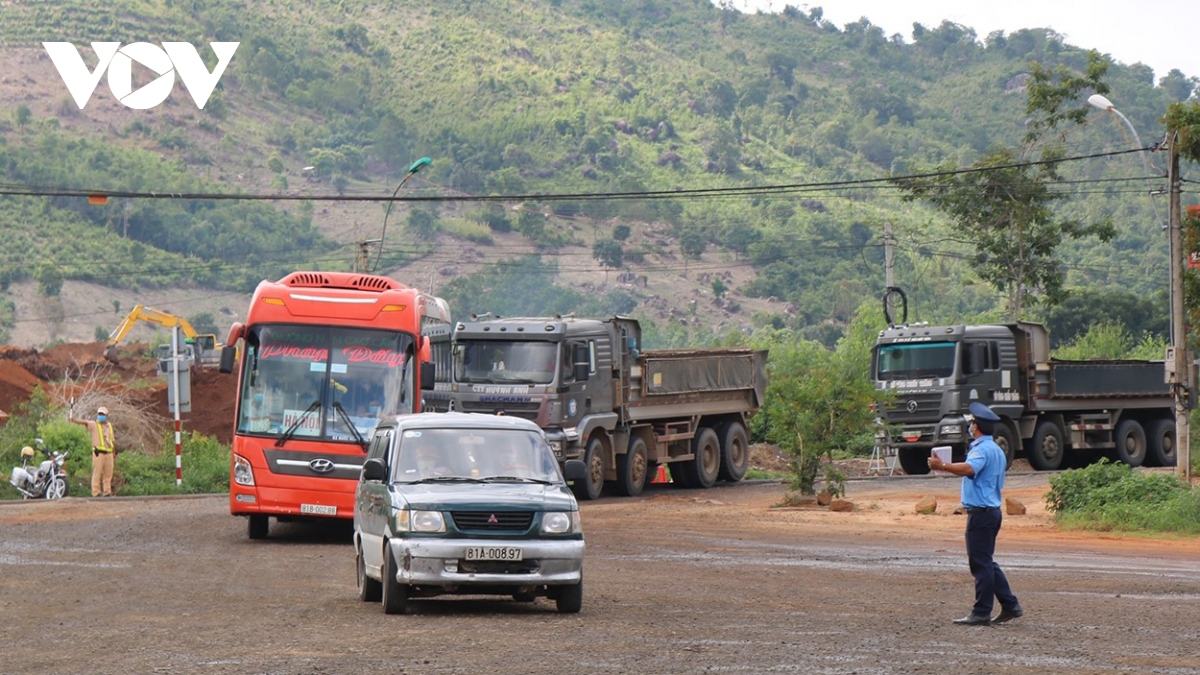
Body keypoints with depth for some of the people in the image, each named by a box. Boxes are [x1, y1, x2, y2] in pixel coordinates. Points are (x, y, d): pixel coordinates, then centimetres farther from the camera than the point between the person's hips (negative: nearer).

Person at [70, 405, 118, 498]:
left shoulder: (109, 426, 17)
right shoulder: (93, 425, 2)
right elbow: (84, 422, -17)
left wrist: (114, 454, 21)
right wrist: (74, 420, -35)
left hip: (109, 453, 5)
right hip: (98, 453, -5)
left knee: (108, 474, 7)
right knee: (97, 473, -7)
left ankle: (107, 492, 13)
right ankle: (96, 492, -9)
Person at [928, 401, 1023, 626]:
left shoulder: (982, 449, -15)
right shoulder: (996, 450, 18)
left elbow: (968, 469, -36)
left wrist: (942, 466, -37)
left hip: (981, 512, -10)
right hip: (992, 510, 10)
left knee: (981, 563, -6)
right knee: (986, 563, 16)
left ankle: (981, 613, -4)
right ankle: (1010, 606, 16)